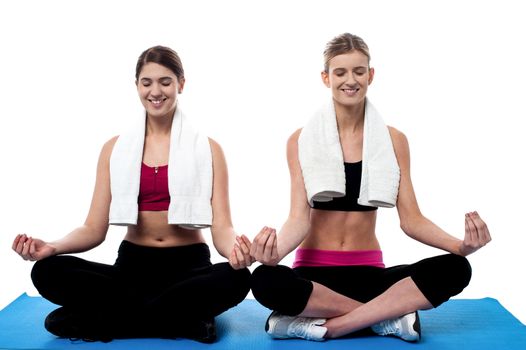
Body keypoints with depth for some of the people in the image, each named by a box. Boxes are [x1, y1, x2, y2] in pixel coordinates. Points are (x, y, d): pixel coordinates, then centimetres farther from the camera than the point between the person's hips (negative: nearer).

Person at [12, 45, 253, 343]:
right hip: (132, 264, 2)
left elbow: (221, 226, -8)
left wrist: (235, 249, -33)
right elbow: (95, 228, 2)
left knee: (236, 279, -35)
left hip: (188, 265, -1)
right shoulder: (115, 148, 6)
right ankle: (186, 320, -22)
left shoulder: (207, 149, 0)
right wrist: (52, 247, -19)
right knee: (48, 272, -24)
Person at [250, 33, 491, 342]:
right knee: (265, 280, -36)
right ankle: (390, 316, -22)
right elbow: (299, 218, -9)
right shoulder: (301, 140, -1)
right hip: (314, 271, -1)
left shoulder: (394, 140, 4)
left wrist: (461, 245, -20)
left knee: (454, 269, -25)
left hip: (369, 271, 2)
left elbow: (411, 219, 0)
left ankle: (326, 326, -24)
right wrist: (275, 252, -32)